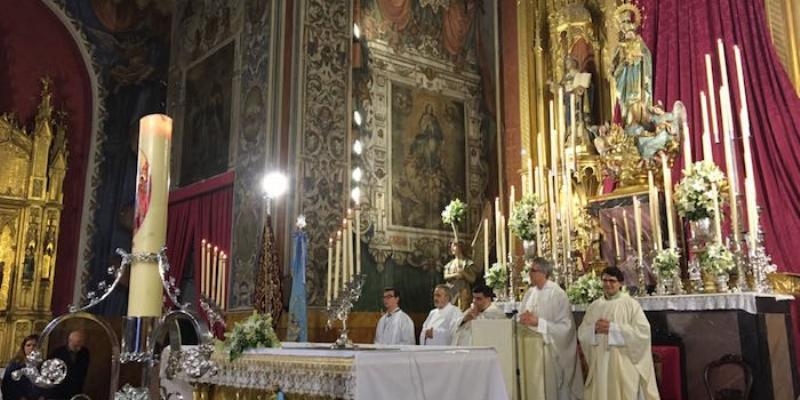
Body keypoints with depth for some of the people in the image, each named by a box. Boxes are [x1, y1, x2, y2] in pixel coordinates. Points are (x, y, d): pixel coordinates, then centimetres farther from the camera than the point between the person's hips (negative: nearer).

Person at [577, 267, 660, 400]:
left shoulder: (631, 304, -4)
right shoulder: (594, 306, 8)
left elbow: (643, 331, -14)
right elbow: (582, 333, 7)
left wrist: (613, 328, -19)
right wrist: (594, 329, -15)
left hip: (624, 365, -4)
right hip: (600, 365, 4)